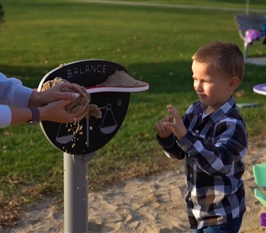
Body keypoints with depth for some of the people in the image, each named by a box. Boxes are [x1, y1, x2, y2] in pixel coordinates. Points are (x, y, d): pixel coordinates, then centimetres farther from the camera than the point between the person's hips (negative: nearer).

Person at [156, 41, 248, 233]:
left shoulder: (232, 124, -25)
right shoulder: (195, 111, -3)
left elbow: (217, 163, -36)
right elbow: (179, 152, 2)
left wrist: (185, 136, -44)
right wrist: (167, 137, -19)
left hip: (222, 215, -7)